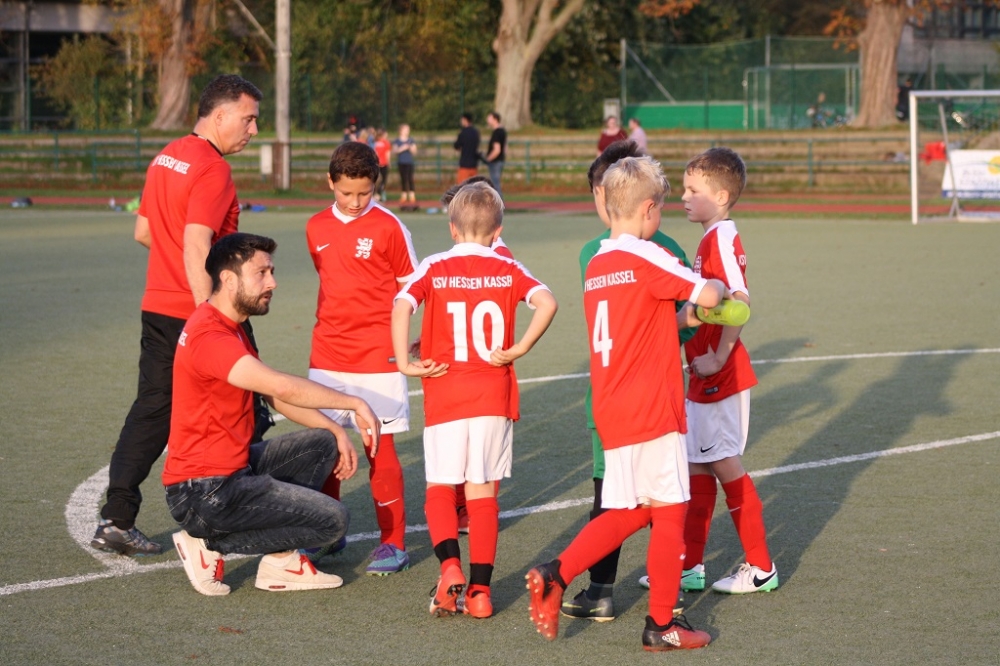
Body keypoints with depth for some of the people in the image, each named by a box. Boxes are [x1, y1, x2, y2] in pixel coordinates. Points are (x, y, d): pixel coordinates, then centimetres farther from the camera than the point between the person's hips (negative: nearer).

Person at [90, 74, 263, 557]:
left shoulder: (166, 157, 12)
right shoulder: (212, 170, -16)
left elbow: (143, 232, 21)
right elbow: (196, 249, -24)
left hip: (157, 308, 8)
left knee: (151, 409, 8)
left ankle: (116, 518, 3)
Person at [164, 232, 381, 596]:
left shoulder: (231, 328, 13)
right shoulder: (209, 337, -21)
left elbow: (277, 398, 19)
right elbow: (282, 387, -31)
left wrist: (337, 430, 8)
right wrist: (355, 404, -22)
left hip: (232, 467, 10)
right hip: (203, 494, -10)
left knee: (322, 443, 13)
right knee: (332, 519, -9)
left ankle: (280, 560, 5)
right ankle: (211, 545, -2)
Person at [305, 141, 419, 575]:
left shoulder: (388, 226, -5)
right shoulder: (316, 228, 9)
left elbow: (409, 287, 1)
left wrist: (398, 337, -9)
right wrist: (332, 328, 13)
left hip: (377, 359, -5)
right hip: (327, 356, 5)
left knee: (380, 448, -3)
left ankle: (393, 543, 4)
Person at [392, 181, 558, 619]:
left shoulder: (435, 269, 1)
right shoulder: (508, 270, 4)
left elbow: (402, 306, -16)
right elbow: (547, 302, -12)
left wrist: (405, 363, -10)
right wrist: (518, 350, -6)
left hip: (444, 397, -1)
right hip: (494, 397, 1)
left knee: (440, 488, 10)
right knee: (483, 491, 8)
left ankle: (450, 565, -14)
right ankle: (479, 589, 5)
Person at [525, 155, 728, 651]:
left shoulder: (595, 265, 12)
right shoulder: (646, 257, -12)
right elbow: (707, 295, -14)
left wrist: (685, 317, 20)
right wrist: (717, 288, 8)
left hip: (611, 411, 8)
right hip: (652, 409, -8)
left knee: (626, 513, 16)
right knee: (669, 511, 2)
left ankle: (554, 574, 2)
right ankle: (662, 625, 6)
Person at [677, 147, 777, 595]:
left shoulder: (720, 240, -17)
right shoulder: (714, 239, 13)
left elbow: (740, 302, -27)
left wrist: (718, 358, -23)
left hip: (720, 375, -10)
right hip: (705, 378, 10)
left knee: (725, 465, -1)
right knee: (698, 468, 12)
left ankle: (760, 568, 8)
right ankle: (690, 567, 18)